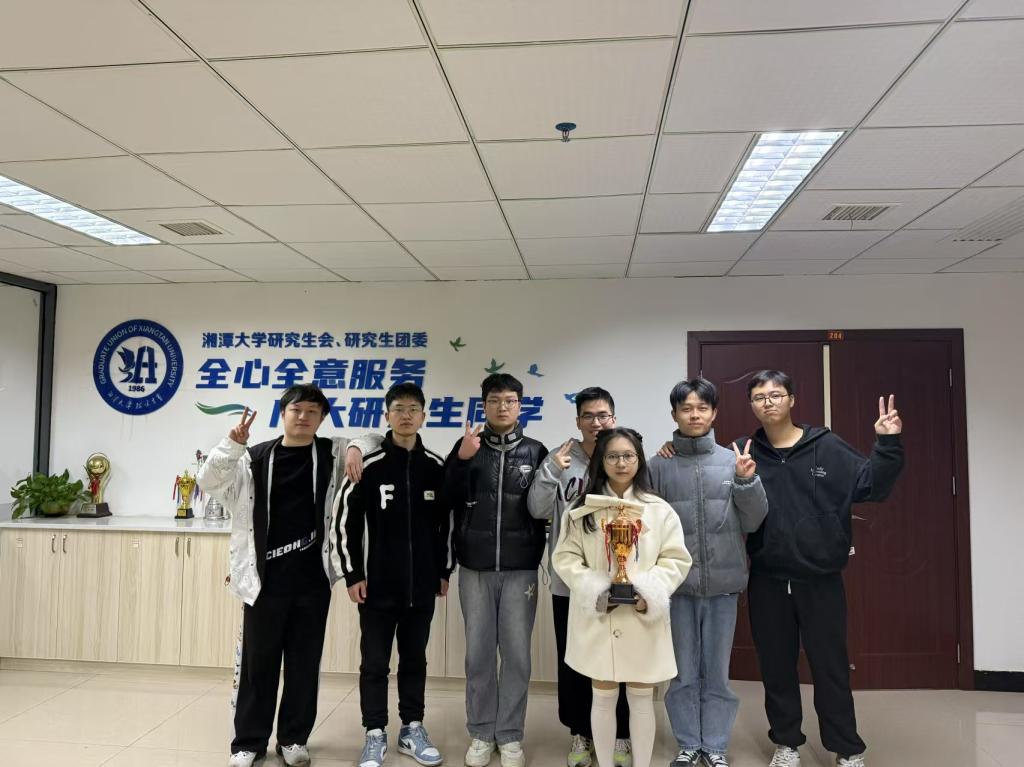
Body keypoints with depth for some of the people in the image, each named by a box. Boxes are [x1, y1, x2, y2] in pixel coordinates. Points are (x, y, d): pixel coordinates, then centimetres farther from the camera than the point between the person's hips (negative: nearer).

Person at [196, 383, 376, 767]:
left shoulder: (332, 453, 3)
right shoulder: (255, 458, 2)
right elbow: (208, 481, -3)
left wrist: (357, 447, -9)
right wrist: (233, 445, -19)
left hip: (312, 579, 1)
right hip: (265, 579, 0)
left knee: (305, 662, 11)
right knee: (257, 662, 10)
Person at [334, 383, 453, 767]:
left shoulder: (436, 467, 1)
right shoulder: (369, 466, -8)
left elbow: (446, 522, 9)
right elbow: (345, 521, -4)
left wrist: (444, 570, 9)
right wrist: (353, 574, -6)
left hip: (422, 585, 3)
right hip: (378, 585, -2)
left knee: (415, 659, 15)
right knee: (375, 663, 9)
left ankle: (412, 729, 30)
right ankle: (375, 735, 25)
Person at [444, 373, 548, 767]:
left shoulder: (536, 451, 2)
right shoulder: (467, 446, 3)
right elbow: (448, 499, -8)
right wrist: (461, 459, -21)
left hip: (520, 568, 0)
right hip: (475, 567, 1)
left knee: (516, 653, 7)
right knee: (479, 652, 10)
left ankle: (510, 735, 22)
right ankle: (481, 733, 25)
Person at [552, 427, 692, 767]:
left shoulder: (659, 510, 0)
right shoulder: (582, 510, -1)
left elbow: (676, 559, -1)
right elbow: (565, 558, -1)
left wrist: (649, 593, -15)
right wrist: (594, 591, -14)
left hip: (643, 618, 0)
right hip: (597, 618, 0)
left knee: (642, 698, 12)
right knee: (603, 697, 12)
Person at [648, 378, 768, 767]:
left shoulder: (732, 461, -1)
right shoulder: (659, 465, -3)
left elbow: (753, 522, 0)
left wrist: (747, 481, -16)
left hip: (723, 582, 1)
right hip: (677, 583, 0)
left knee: (717, 671, 14)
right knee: (684, 671, 13)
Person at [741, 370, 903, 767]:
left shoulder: (826, 447, -2)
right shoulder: (744, 452, -1)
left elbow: (871, 485, -5)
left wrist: (887, 445, -17)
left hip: (821, 580, -1)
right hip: (767, 581, 1)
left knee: (830, 666, 12)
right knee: (776, 666, 15)